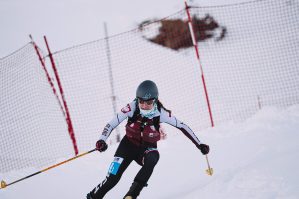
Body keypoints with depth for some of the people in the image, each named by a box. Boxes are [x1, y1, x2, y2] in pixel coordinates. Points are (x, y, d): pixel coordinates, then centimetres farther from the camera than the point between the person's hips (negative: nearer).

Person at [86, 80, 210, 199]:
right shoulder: (132, 108, -22)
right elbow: (111, 124, -18)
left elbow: (182, 126, -11)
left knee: (152, 159, -35)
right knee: (112, 179, -13)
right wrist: (102, 140, -35)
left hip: (147, 148, 0)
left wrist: (199, 145, -9)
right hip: (129, 144, 0)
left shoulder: (161, 113, -21)